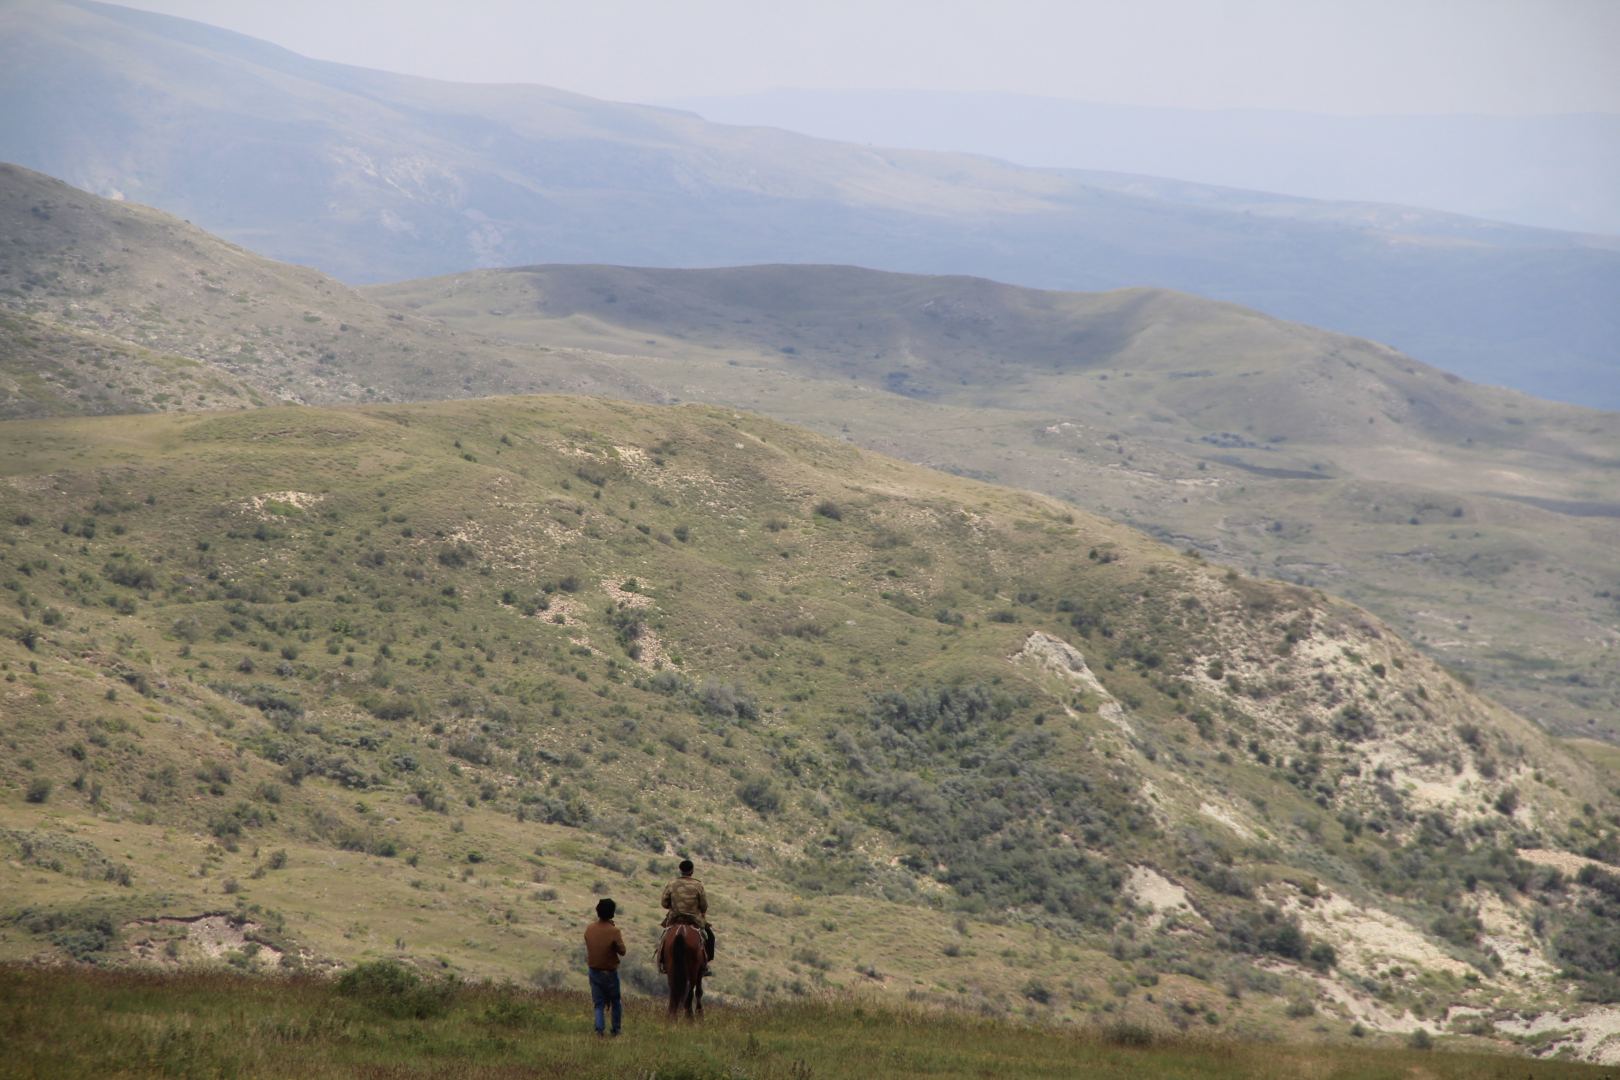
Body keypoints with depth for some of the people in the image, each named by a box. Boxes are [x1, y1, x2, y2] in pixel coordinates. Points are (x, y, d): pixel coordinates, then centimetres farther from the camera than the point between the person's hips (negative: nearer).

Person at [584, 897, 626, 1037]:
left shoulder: (589, 929, -6)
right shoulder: (614, 931, -20)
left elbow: (588, 947, 6)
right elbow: (622, 951, -12)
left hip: (594, 971, 3)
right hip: (610, 972, -3)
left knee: (599, 1003, 8)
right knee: (616, 1002, 16)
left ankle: (599, 1029, -9)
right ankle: (616, 1030, 20)